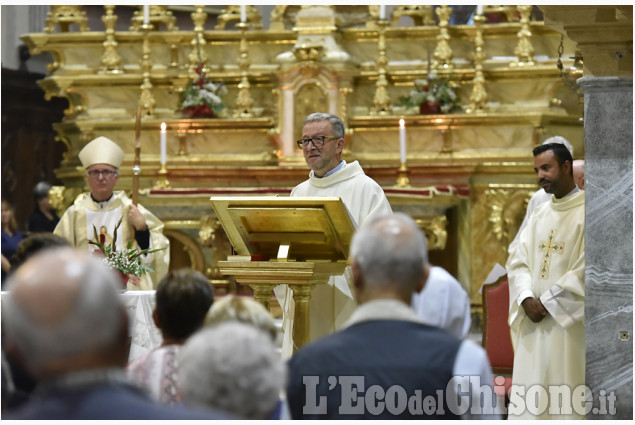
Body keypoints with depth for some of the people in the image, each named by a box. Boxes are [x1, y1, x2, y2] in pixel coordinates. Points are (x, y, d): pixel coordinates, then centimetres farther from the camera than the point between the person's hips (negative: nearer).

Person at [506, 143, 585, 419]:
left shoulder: (585, 212, -7)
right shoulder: (540, 215, 15)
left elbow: (585, 271, -14)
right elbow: (518, 262, 10)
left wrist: (547, 303, -12)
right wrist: (527, 300, -8)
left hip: (568, 324, -6)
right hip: (534, 324, 6)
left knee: (565, 405, -4)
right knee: (529, 405, 5)